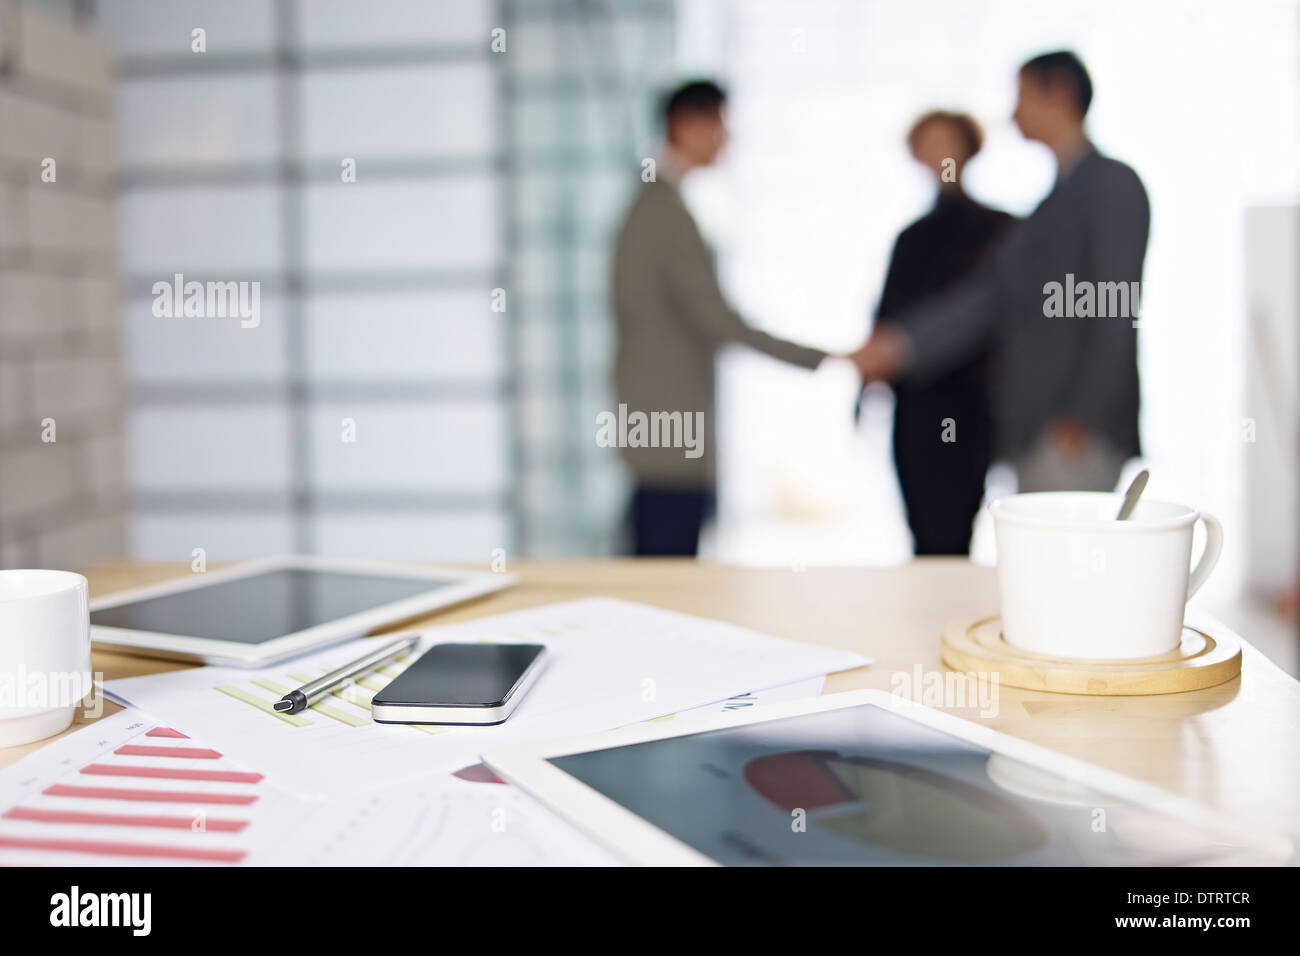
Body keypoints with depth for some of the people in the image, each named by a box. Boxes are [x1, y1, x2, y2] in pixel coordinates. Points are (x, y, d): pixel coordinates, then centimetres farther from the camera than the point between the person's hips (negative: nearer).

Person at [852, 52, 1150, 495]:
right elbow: (991, 293, 16)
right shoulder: (1054, 201, 22)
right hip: (1037, 436, 8)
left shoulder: (1114, 183, -5)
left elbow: (1117, 313, -13)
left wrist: (1082, 417, -18)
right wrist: (900, 343, 8)